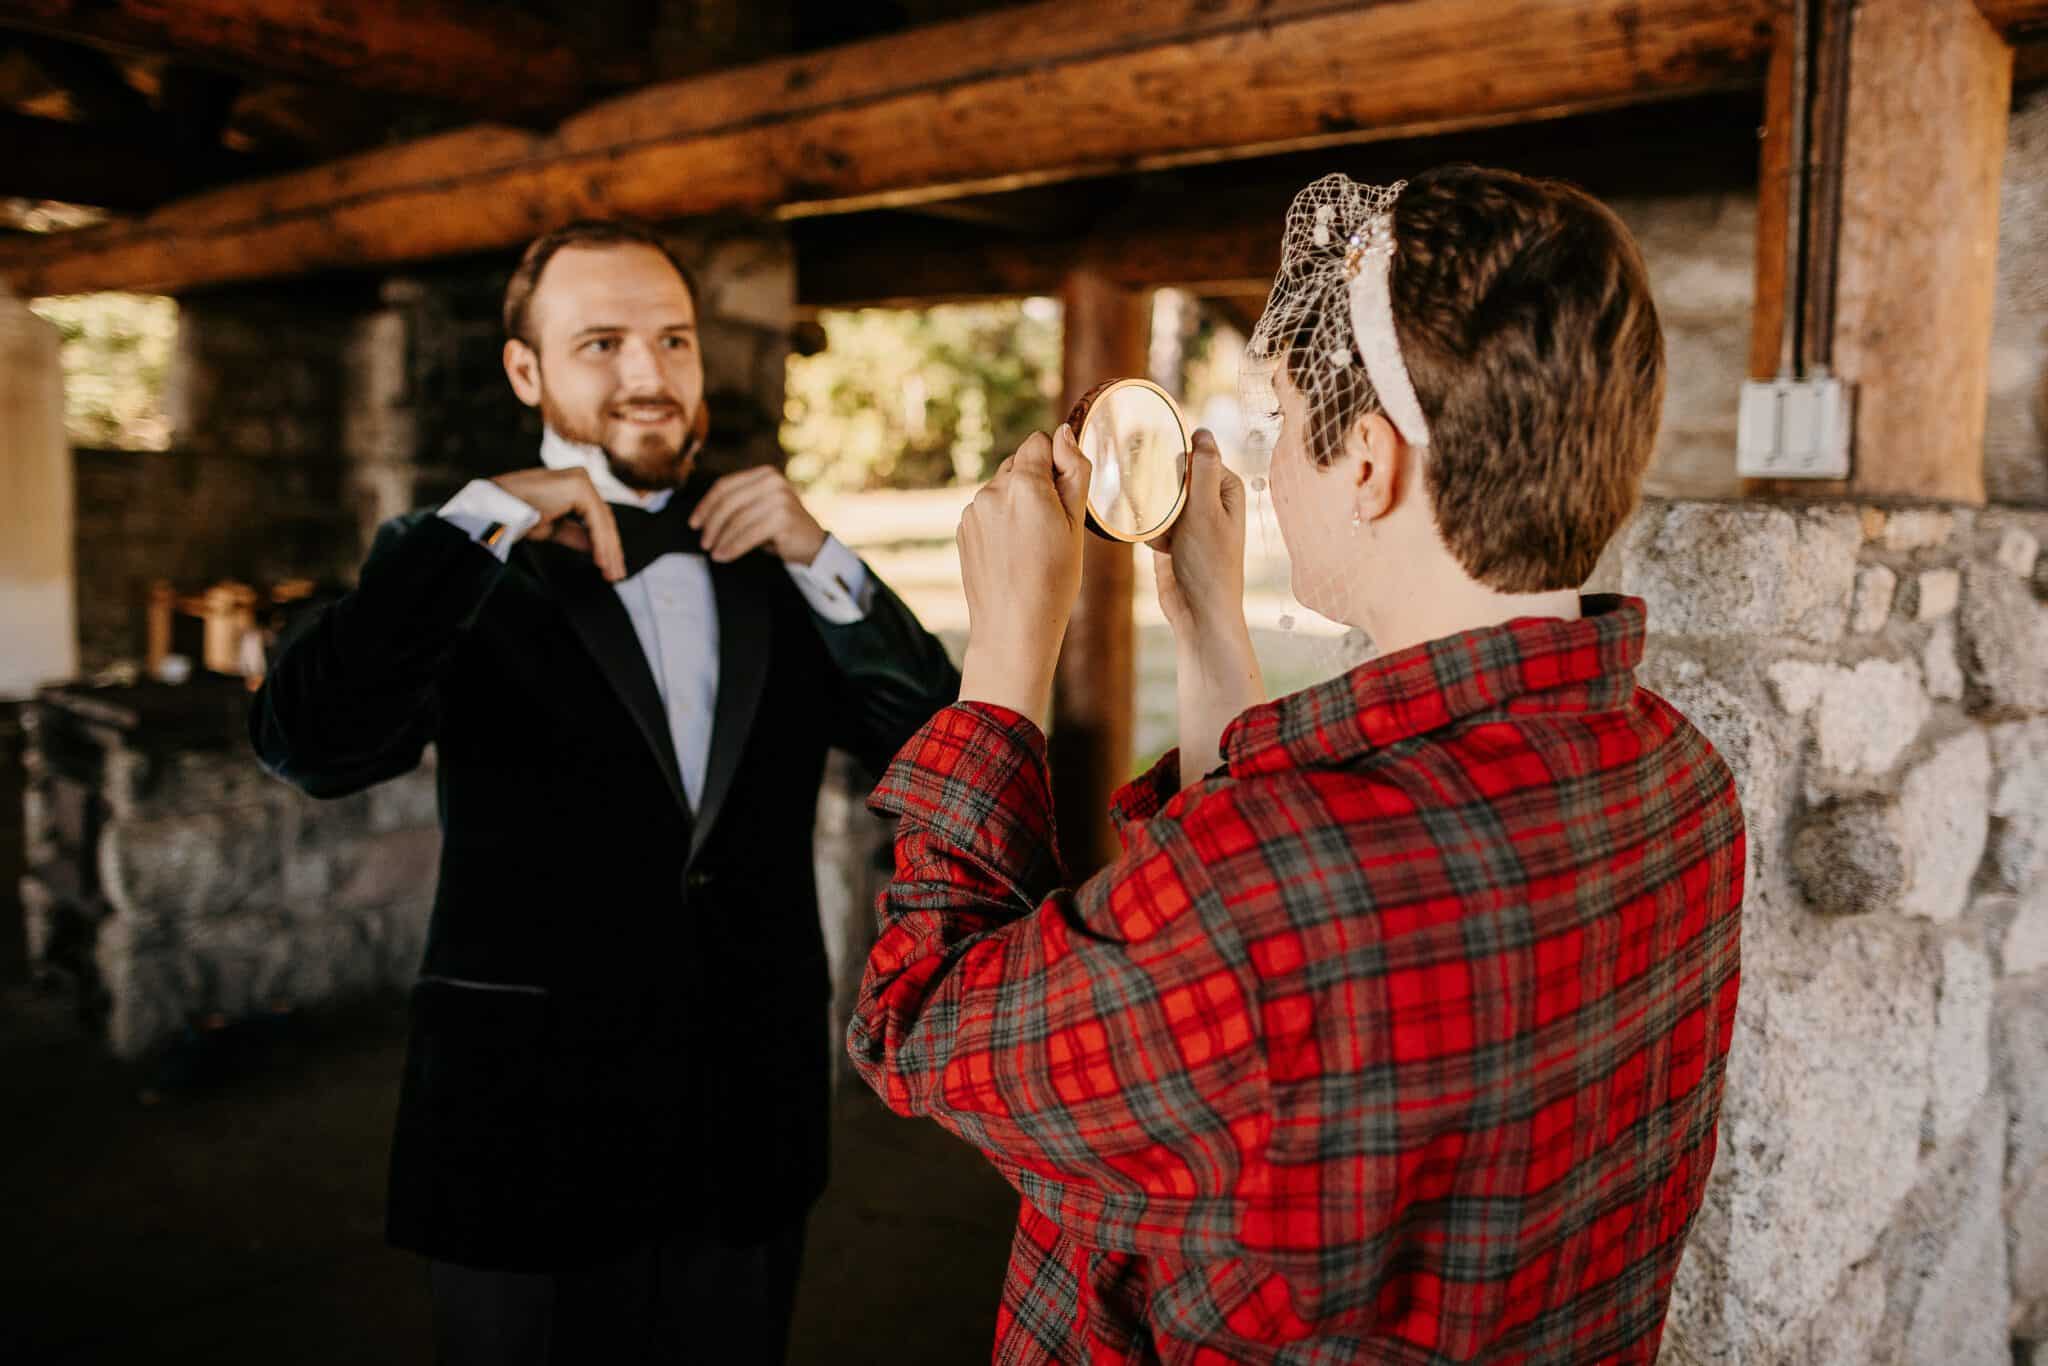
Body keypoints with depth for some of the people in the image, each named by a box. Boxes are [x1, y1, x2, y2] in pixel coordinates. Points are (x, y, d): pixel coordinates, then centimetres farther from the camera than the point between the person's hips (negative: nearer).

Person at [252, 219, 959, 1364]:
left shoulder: (771, 563, 4)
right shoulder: (461, 572, -6)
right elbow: (312, 745, -23)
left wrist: (823, 562, -12)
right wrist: (484, 520, -21)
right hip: (535, 1145, -3)